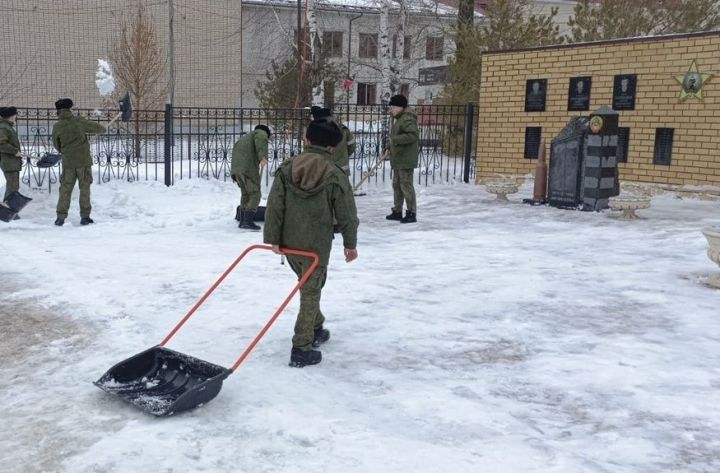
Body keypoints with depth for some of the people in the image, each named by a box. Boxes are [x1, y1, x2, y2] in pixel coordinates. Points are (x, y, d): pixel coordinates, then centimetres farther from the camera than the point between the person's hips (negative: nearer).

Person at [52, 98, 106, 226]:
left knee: (65, 189, 8)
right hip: (84, 160, -1)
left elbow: (56, 145, 10)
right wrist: (101, 129, 21)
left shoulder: (57, 127, -1)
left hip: (68, 162, 1)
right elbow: (100, 128, -2)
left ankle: (61, 217, 6)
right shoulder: (79, 121, -7)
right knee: (85, 189, 7)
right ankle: (85, 217, 8)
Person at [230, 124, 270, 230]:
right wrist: (263, 156, -26)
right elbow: (261, 139, -14)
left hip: (236, 169, 8)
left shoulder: (243, 138, 36)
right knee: (255, 195, -5)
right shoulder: (260, 132, 12)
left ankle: (242, 220, 23)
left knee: (245, 194, 19)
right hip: (249, 168, -7)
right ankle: (248, 221, -15)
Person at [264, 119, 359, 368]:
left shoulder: (286, 169, -3)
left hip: (289, 241, 4)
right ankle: (301, 349, 2)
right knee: (310, 293, 3)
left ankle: (316, 330, 40)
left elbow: (274, 206, -5)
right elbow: (346, 213, -7)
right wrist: (350, 243, 6)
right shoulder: (334, 175, -12)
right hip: (317, 244, -4)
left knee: (309, 285, 24)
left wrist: (273, 238, 0)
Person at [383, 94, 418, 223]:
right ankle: (397, 211, 24)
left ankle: (411, 213, -1)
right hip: (397, 159, 11)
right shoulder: (398, 120, 17)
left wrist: (395, 140, -25)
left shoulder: (407, 119, -16)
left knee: (406, 185, -7)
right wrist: (388, 148, 14)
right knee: (396, 185, 15)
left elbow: (413, 135, -27)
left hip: (406, 160, -11)